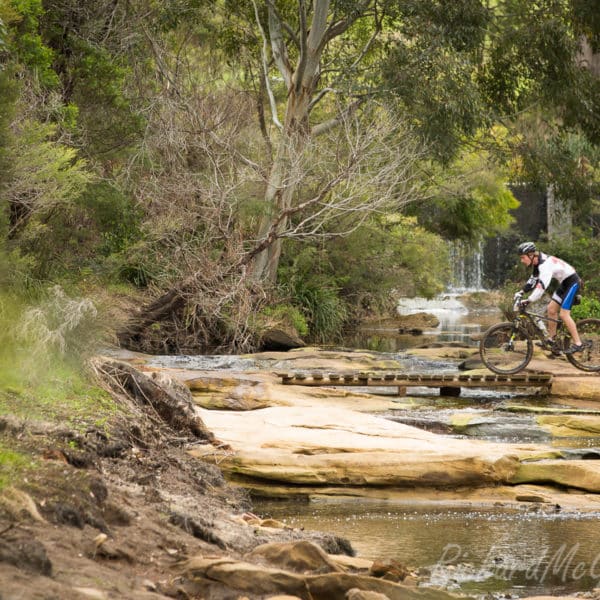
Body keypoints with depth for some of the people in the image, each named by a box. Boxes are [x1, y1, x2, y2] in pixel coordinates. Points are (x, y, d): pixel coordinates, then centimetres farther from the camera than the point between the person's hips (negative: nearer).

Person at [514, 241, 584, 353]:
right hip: (563, 282, 10)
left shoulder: (545, 264, -30)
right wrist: (521, 292, -1)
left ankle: (578, 344, -9)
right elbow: (533, 280, 11)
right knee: (551, 309, 9)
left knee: (563, 314, -13)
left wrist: (528, 300, -41)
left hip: (572, 282, -10)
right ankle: (551, 339, 20)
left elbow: (542, 285, -38)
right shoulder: (536, 263, 0)